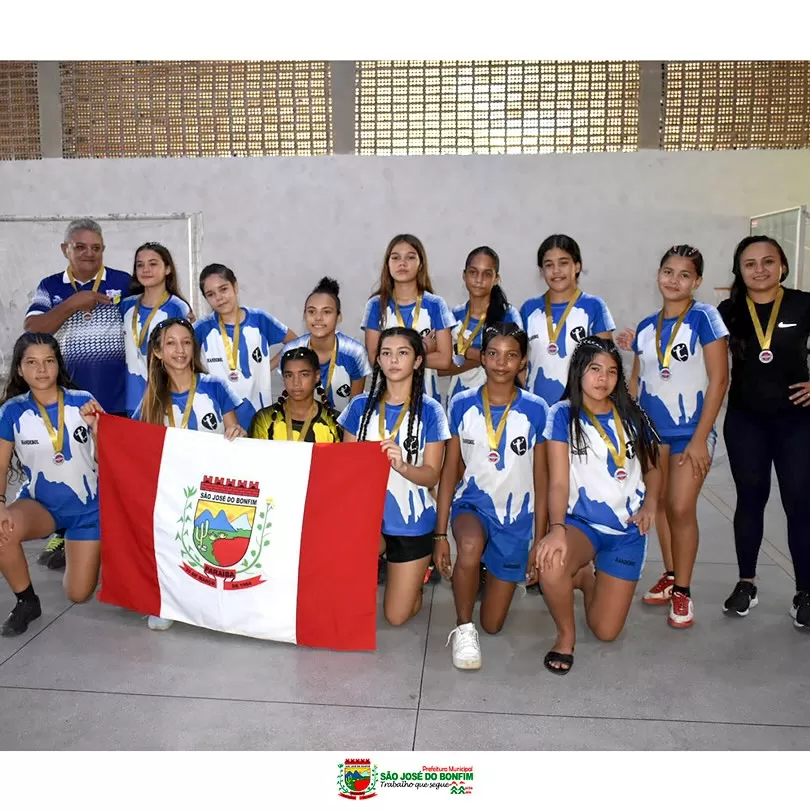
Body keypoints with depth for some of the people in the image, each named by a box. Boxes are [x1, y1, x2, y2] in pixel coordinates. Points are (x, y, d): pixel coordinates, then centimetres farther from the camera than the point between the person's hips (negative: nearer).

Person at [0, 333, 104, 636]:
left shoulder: (83, 402, -11)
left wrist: (95, 425, -26)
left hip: (86, 506, 0)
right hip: (40, 501, 1)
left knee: (78, 594, 1)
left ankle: (80, 548, 37)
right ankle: (26, 601, -5)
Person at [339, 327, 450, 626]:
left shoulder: (430, 411, -8)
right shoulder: (360, 406, 0)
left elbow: (431, 476, -10)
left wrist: (402, 466, -31)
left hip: (411, 522, -2)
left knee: (397, 616, 3)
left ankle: (416, 574, 38)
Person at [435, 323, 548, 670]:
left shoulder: (536, 410, -7)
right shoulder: (462, 405, -4)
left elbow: (541, 478, -1)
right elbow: (450, 469, -1)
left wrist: (540, 542, -1)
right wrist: (440, 533, -4)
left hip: (516, 516, 1)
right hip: (472, 503, 0)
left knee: (493, 623, 6)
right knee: (470, 547, -39)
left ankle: (500, 575, 39)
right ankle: (463, 628, -14)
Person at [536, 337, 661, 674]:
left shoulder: (632, 416, 3)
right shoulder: (563, 415, -8)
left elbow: (652, 468, 15)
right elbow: (558, 481, -16)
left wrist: (650, 503, -6)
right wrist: (556, 528, -33)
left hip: (628, 529, 3)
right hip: (581, 521, -3)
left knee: (606, 631, 0)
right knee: (551, 565, -38)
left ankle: (589, 579, 35)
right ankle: (565, 634, -4)